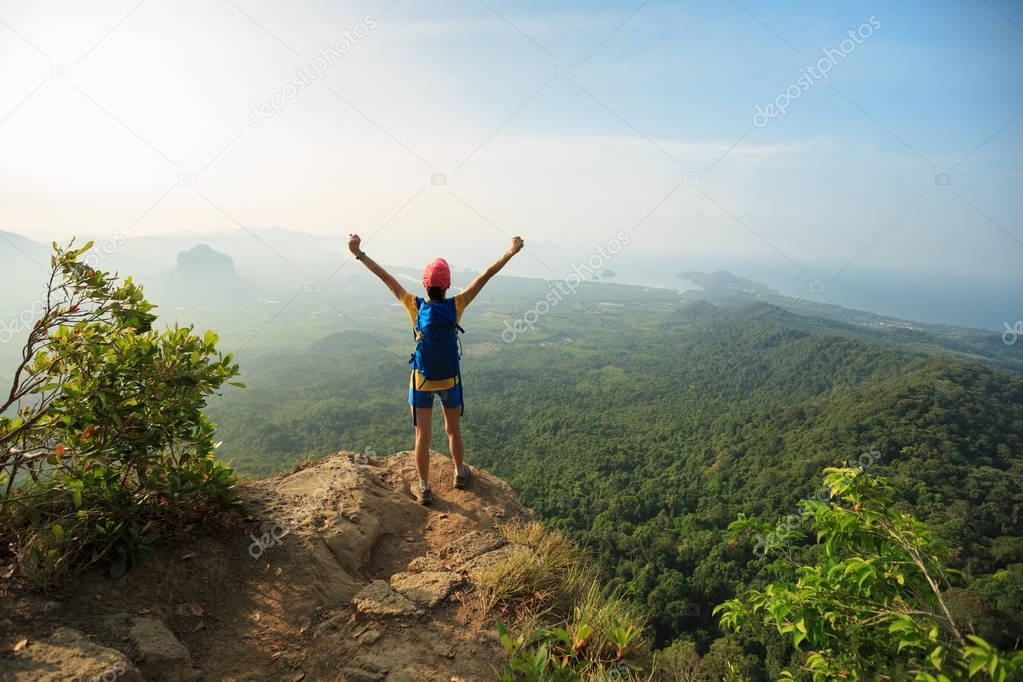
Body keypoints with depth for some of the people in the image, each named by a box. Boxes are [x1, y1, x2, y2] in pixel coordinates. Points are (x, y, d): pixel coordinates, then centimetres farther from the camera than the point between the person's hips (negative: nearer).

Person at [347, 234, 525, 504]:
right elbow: (484, 278, -13)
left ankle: (424, 489, 21)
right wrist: (510, 253, -8)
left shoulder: (416, 306, -16)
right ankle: (460, 473, 40)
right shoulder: (455, 306, -16)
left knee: (423, 436, 9)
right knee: (453, 429, 21)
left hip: (422, 382, -1)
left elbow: (386, 277, -10)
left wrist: (359, 253, -4)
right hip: (450, 380, 1)